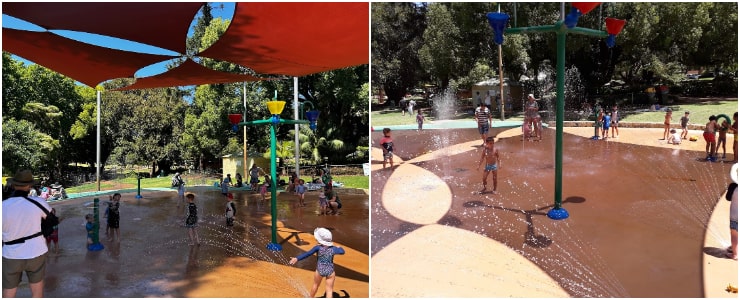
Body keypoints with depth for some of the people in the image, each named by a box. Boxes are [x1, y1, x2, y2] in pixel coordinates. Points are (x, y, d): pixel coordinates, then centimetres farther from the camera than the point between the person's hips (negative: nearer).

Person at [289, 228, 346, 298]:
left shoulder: (318, 247, -17)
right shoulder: (333, 249, -8)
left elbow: (307, 254, -23)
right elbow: (342, 251, 7)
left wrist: (297, 259, -26)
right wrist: (338, 247, 28)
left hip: (320, 271, 0)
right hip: (330, 271, 0)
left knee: (315, 285, 28)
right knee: (329, 290, 9)